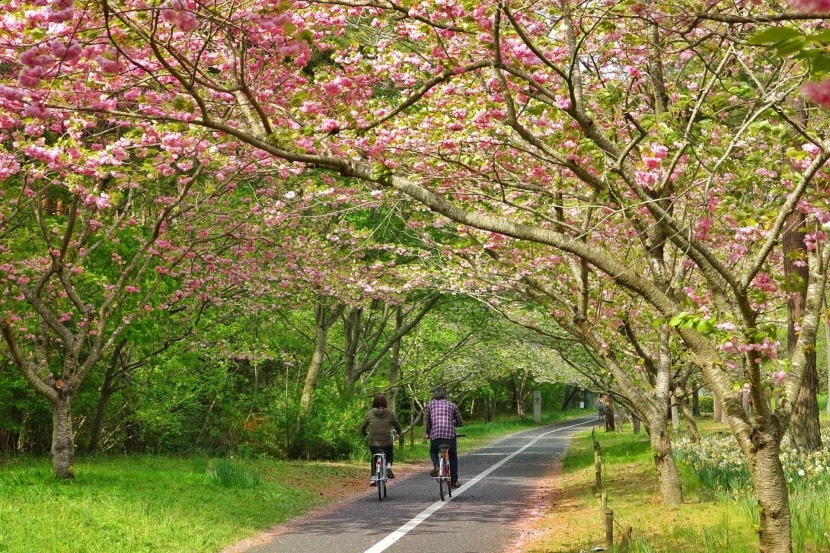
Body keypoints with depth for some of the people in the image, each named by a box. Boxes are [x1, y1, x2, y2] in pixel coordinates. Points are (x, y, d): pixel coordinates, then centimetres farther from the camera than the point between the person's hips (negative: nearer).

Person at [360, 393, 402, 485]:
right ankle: (388, 465, -2)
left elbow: (362, 428, 9)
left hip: (373, 444, 1)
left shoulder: (369, 414, 0)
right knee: (389, 456, 27)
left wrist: (366, 434, 31)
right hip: (387, 443, -1)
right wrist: (400, 433, 31)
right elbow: (398, 426, 9)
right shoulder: (390, 413, -2)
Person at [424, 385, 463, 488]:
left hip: (435, 435, 0)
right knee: (453, 456, 21)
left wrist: (428, 433, 31)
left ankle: (436, 466, -3)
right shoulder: (452, 405, 15)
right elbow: (460, 422, 18)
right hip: (450, 435, 0)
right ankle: (454, 481, 19)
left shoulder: (430, 404, 12)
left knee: (433, 452, 27)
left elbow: (427, 421, 14)